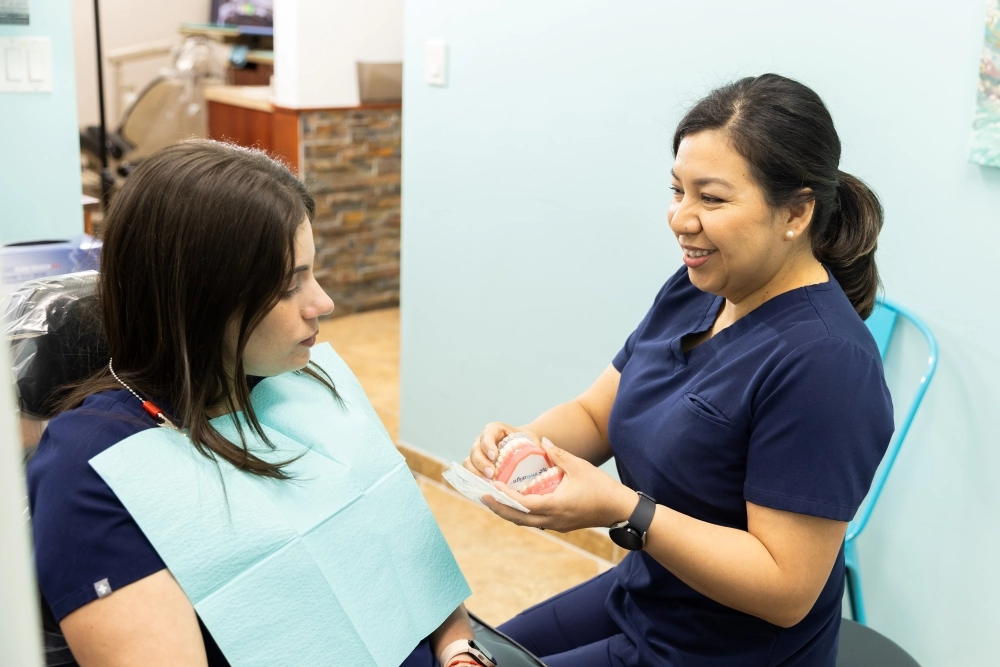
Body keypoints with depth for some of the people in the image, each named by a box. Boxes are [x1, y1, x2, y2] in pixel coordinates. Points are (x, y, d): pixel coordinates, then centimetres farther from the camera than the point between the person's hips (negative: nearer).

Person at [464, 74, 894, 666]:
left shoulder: (822, 360, -29)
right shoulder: (696, 291, -3)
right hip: (640, 595, 7)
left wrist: (623, 511, -33)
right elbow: (595, 415, 3)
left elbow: (786, 588, -27)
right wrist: (521, 442, -18)